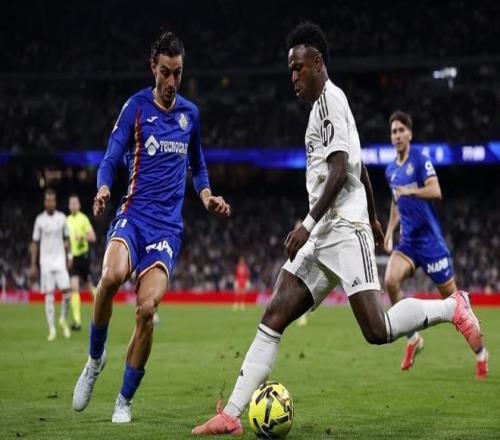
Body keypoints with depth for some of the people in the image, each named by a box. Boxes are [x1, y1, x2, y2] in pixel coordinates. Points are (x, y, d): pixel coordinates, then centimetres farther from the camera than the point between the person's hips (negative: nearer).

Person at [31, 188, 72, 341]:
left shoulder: (62, 218, 5)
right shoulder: (39, 219, 1)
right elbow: (35, 243, 4)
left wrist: (68, 260, 8)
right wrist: (33, 265, 1)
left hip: (60, 260, 1)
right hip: (46, 261, -1)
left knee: (66, 290, -9)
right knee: (49, 295, -3)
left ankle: (64, 319, 16)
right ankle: (51, 329, 0)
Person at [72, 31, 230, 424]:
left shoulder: (190, 113, 13)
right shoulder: (136, 107, 1)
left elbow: (197, 165, 27)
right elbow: (112, 160, -3)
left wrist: (207, 196, 9)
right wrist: (103, 189, -24)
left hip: (168, 225, 2)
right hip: (134, 215, -2)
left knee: (147, 310, -16)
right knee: (112, 276, -33)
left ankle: (125, 401, 2)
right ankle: (95, 359, -6)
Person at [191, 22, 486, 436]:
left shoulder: (330, 99, -7)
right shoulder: (325, 105, 22)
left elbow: (341, 169, -18)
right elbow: (360, 168, 30)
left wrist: (308, 224, -22)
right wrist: (374, 219, 40)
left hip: (344, 230, -10)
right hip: (323, 236, 10)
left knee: (377, 330, -17)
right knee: (273, 319, 0)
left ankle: (451, 308, 5)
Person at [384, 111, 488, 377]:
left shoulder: (420, 160, -9)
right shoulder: (390, 170, 12)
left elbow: (435, 191, -23)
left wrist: (410, 191, -37)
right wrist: (389, 233, 18)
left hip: (430, 238, -5)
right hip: (407, 242, 5)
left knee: (452, 298, 0)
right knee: (390, 281, -22)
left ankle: (480, 353, 16)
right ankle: (413, 339, -5)